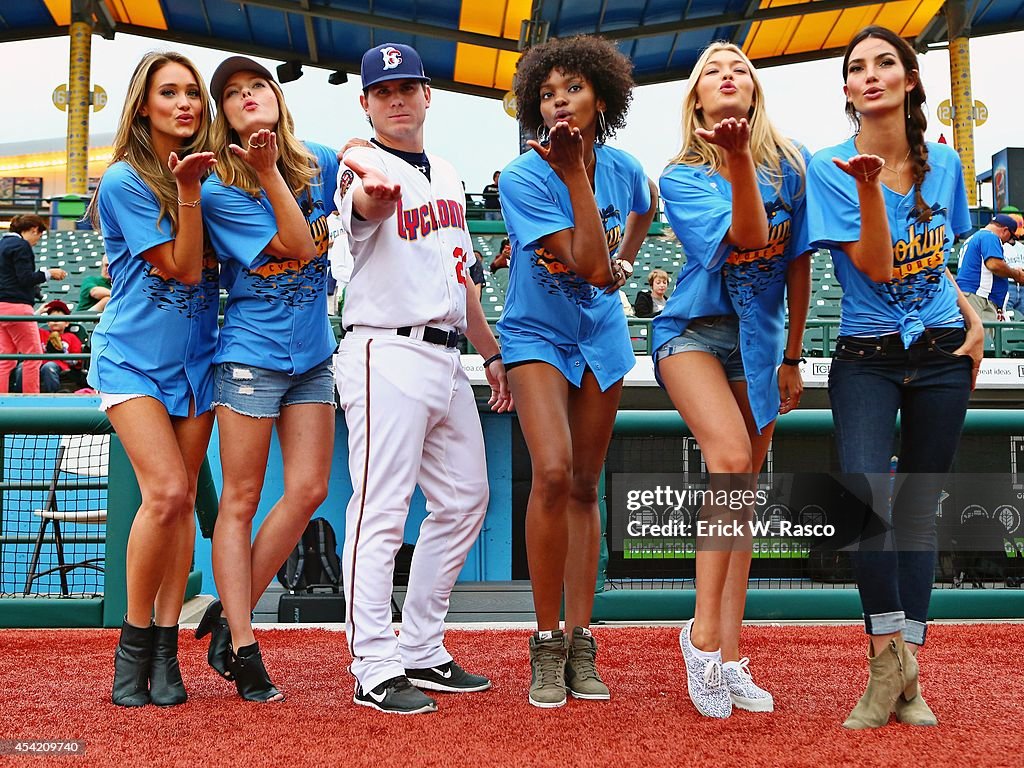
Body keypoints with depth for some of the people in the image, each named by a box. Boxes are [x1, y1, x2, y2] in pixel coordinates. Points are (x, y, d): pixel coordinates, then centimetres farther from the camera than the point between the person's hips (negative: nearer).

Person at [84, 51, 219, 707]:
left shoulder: (208, 172, 9)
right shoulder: (124, 180, -7)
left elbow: (215, 266, 10)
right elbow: (181, 267, -12)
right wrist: (187, 191, -21)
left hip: (195, 356, 5)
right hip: (134, 355, -5)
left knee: (182, 498, 2)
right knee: (166, 492, -16)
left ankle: (166, 649, 9)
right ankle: (134, 642, 1)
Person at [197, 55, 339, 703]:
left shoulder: (322, 163, 6)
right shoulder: (219, 191, -6)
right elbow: (298, 246, -14)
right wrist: (268, 171, -19)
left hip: (313, 353, 5)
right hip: (251, 352, -5)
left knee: (309, 490, 0)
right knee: (241, 501, -1)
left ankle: (230, 613, 16)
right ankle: (243, 648, 7)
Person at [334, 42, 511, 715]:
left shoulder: (447, 174, 18)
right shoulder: (365, 171, -6)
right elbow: (369, 205, -32)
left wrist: (492, 352, 21)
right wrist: (374, 189, -56)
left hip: (446, 358, 9)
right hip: (387, 353, -8)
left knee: (465, 499, 12)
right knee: (382, 510, -8)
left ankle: (422, 653, 23)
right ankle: (375, 671, 1)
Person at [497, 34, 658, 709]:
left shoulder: (622, 168, -3)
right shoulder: (523, 178, -18)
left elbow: (645, 208, 23)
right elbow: (587, 264, -25)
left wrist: (625, 263, 7)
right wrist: (575, 172, -24)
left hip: (601, 332, 4)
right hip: (538, 333, -4)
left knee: (584, 487, 7)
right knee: (552, 473, -22)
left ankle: (581, 642, 13)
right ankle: (547, 644, -7)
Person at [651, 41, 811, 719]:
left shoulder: (790, 162, 1)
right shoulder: (681, 176, -5)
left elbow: (798, 262, 6)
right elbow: (746, 236, -22)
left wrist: (792, 356, 8)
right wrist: (739, 158, -35)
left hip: (760, 339, 4)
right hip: (694, 330, -3)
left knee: (741, 491, 4)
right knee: (731, 458, -27)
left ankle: (728, 658, 10)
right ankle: (703, 631, -14)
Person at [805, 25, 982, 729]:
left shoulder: (944, 163, 6)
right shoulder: (830, 169, -6)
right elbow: (877, 268, -15)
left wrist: (972, 319, 4)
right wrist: (870, 185, -27)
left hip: (941, 355, 3)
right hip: (866, 359, -3)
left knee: (919, 508, 5)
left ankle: (904, 674, 13)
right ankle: (890, 659, -4)